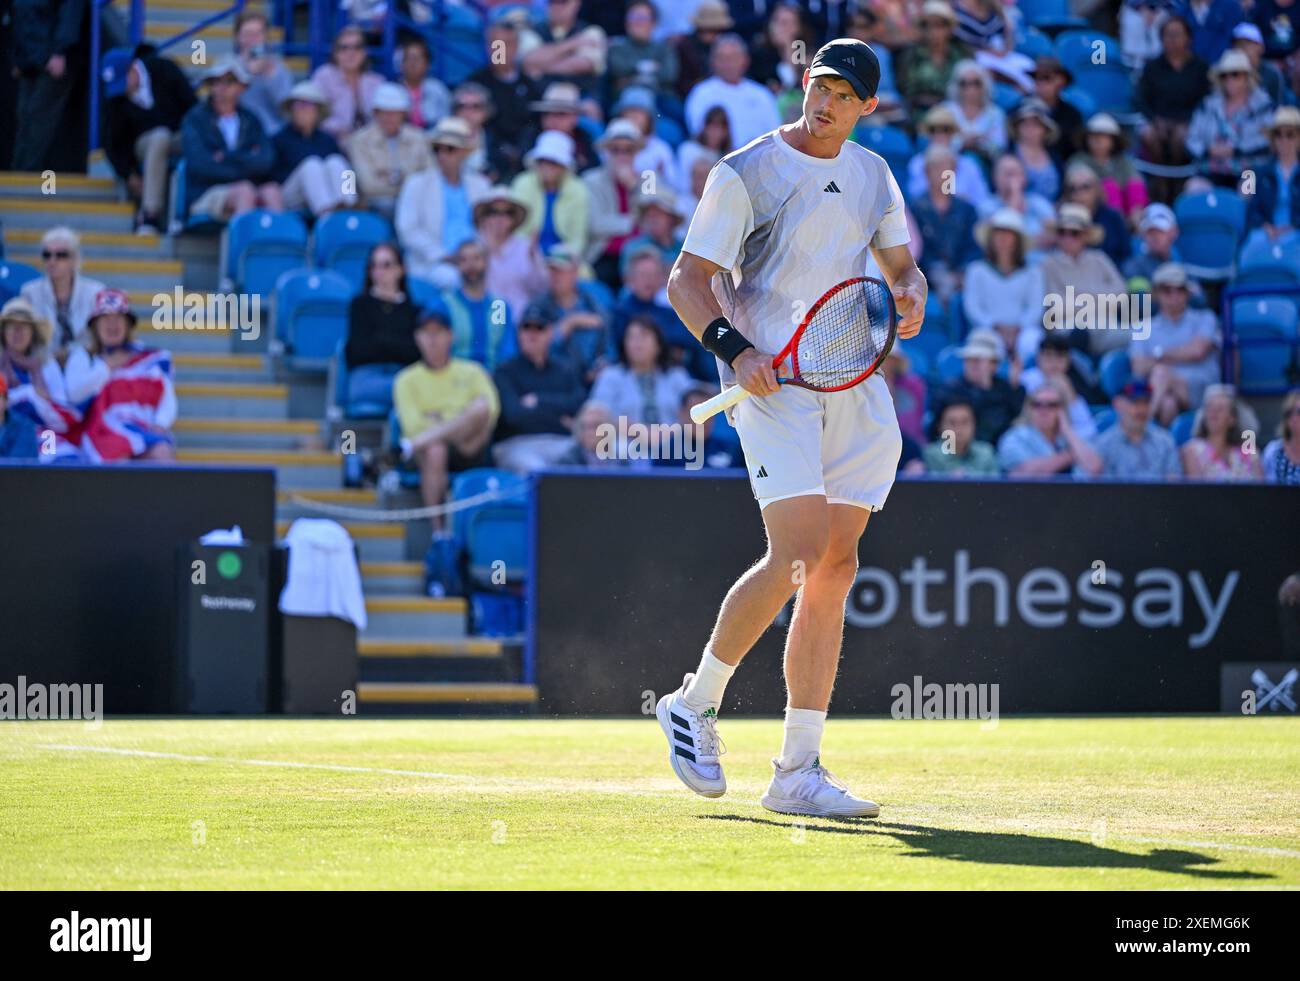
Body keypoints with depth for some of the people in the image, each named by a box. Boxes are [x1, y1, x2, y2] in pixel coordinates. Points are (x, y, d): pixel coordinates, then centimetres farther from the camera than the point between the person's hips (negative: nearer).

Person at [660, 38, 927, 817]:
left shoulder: (875, 176, 14)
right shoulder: (746, 174, -3)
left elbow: (902, 265, 26)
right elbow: (688, 279, -3)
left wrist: (912, 299, 3)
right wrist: (733, 347, -19)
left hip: (855, 387, 6)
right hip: (772, 379, -6)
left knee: (836, 567, 0)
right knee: (798, 554, -20)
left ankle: (799, 771, 3)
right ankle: (696, 703, 1)